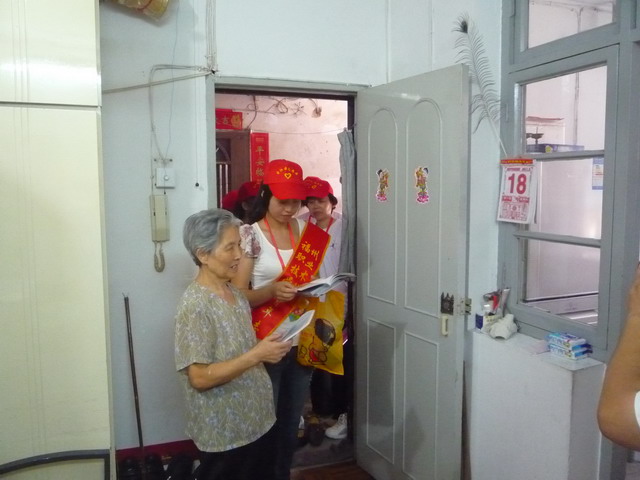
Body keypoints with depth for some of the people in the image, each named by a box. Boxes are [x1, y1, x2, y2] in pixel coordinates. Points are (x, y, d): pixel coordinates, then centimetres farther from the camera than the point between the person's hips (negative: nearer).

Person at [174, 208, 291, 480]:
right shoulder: (195, 305, -21)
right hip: (225, 433, -8)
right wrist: (257, 355, -27)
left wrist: (266, 349, -2)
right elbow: (200, 377, -25)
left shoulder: (235, 294, 5)